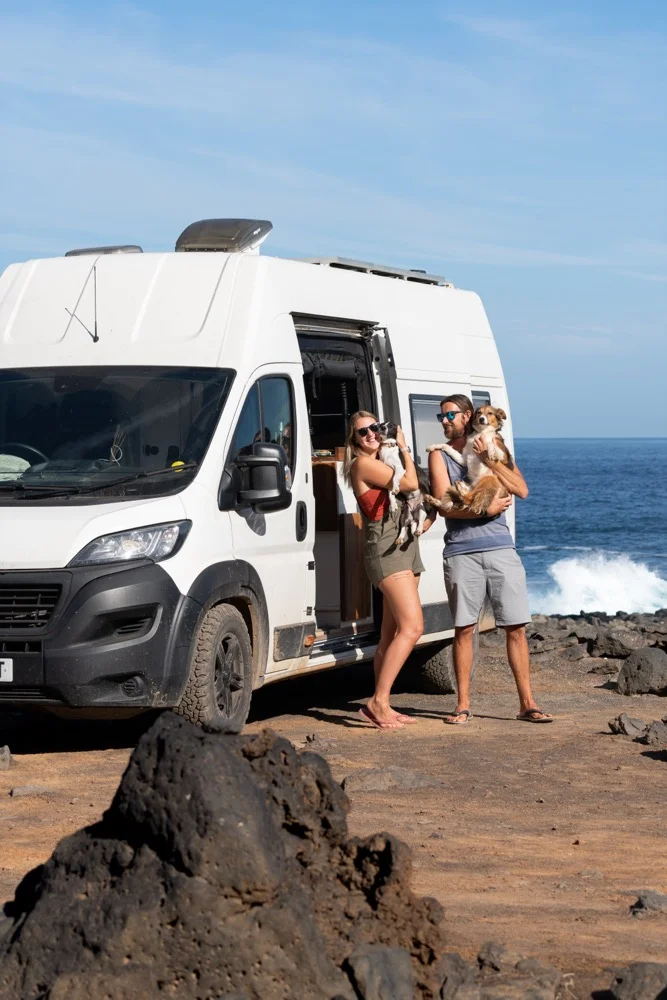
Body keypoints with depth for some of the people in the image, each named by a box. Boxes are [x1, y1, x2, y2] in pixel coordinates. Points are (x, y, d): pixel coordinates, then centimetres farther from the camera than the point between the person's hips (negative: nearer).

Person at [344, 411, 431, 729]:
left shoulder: (381, 464, 20)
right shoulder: (363, 464, -9)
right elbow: (410, 483, -13)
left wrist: (402, 450, 16)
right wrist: (403, 448, 0)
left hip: (404, 548, 10)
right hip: (386, 549, -10)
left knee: (392, 634, 8)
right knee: (412, 627, -20)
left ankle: (382, 707, 10)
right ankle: (377, 703, -23)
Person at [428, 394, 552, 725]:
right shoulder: (440, 456, 5)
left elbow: (521, 490, -2)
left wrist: (489, 460, -12)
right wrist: (486, 509, -15)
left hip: (500, 549, 1)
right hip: (462, 552, -1)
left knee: (516, 628, 1)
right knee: (464, 630, 1)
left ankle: (527, 703, 6)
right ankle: (463, 705, 8)